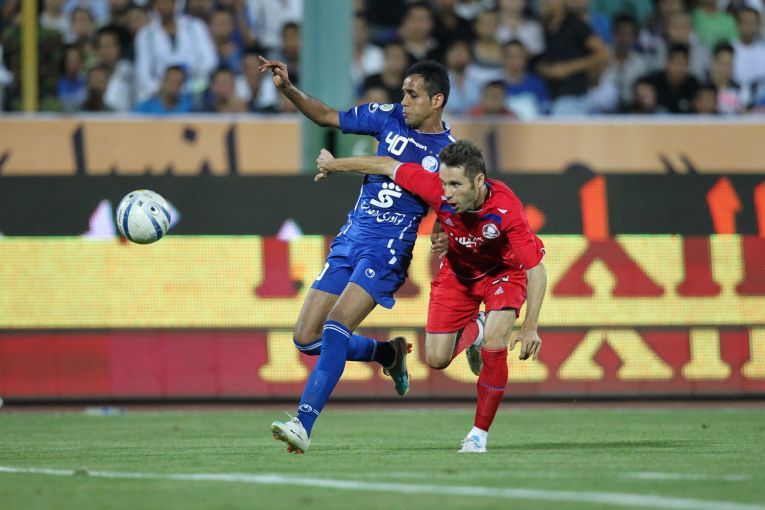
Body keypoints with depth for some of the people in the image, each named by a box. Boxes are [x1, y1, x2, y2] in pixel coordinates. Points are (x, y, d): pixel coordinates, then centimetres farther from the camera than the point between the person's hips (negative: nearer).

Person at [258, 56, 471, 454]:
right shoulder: (389, 119, 7)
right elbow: (327, 116, 15)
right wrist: (287, 89, 1)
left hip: (388, 250, -6)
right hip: (349, 241, 6)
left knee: (335, 328, -24)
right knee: (306, 339, 4)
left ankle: (303, 426, -28)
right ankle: (389, 354, 28)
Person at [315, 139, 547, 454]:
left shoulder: (507, 209, -38)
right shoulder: (436, 189, -32)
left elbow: (536, 270, -32)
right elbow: (387, 166, -15)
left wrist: (530, 328, -35)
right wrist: (334, 165, -2)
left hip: (504, 271, -3)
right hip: (458, 271, 3)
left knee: (494, 345, -24)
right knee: (437, 359, 0)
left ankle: (480, 433, -5)